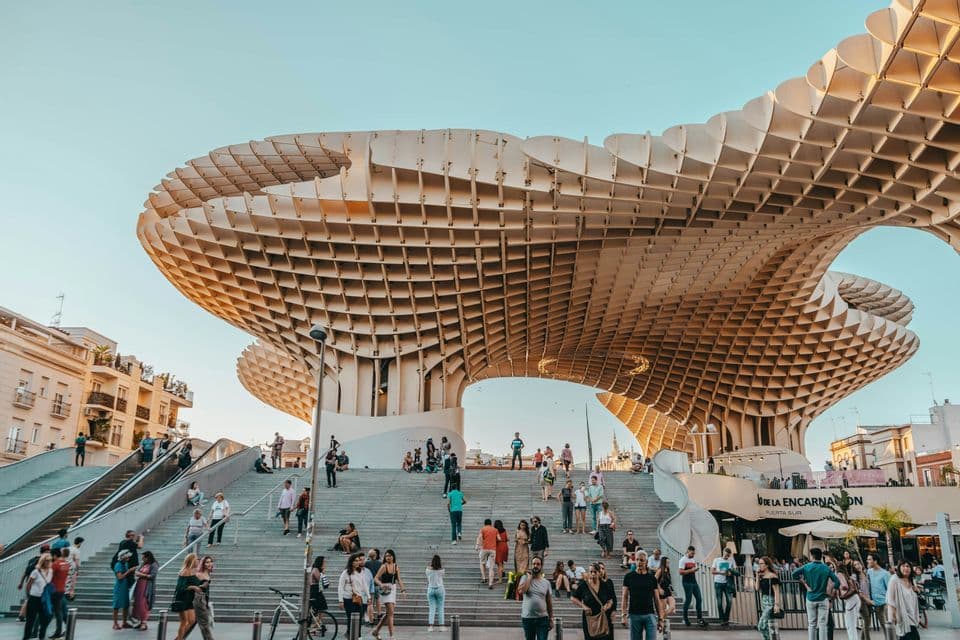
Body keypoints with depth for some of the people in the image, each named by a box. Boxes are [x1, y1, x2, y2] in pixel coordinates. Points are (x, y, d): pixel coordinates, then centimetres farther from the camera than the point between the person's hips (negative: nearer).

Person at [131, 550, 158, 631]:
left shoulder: (154, 565, -7)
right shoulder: (143, 564, 14)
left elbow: (152, 576, -15)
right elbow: (137, 572, 12)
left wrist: (142, 575, -13)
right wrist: (136, 573, -9)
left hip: (147, 587, -8)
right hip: (140, 585, 8)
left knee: (144, 604, -10)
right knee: (138, 603, 6)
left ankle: (144, 623, -7)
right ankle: (141, 622, 14)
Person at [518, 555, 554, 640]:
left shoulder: (546, 582, 5)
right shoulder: (525, 578, -1)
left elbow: (549, 602, 8)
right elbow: (521, 591, -21)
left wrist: (551, 619, 5)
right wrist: (529, 577, -14)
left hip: (543, 618, 1)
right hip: (527, 618, -1)